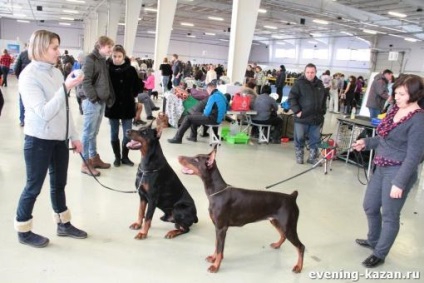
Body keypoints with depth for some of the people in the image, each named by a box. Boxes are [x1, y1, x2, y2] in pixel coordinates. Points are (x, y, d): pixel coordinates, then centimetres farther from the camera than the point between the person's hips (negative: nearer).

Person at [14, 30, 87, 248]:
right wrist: (65, 88, -28)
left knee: (59, 184, 17)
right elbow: (45, 113, -23)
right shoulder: (29, 76, -15)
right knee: (34, 187, 7)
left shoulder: (56, 72, 5)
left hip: (60, 139, 7)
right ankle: (24, 231, 25)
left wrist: (74, 136, 12)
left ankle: (63, 224, 32)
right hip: (39, 141, -6)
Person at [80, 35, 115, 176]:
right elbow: (85, 81, -17)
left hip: (102, 102, 8)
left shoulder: (103, 60, 16)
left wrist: (109, 97, 10)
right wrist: (93, 98, -16)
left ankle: (94, 158, 25)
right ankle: (86, 163, 5)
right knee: (88, 133, -2)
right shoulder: (90, 59, -11)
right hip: (92, 102, -8)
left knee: (94, 132, 16)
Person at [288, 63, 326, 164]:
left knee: (315, 139, 9)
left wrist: (322, 112, 13)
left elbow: (324, 100, 22)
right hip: (302, 117, -4)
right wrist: (297, 111, -16)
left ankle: (312, 158, 21)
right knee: (299, 138, 5)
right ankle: (299, 156, 22)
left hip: (316, 118, 5)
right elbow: (291, 98, -10)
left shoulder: (320, 84, 12)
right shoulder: (299, 83, -5)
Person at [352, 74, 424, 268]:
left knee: (389, 215, 7)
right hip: (381, 168, 9)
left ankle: (379, 254, 25)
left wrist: (399, 183, -20)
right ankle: (373, 240, 44)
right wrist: (366, 143, 6)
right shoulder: (395, 109, 6)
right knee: (370, 206, 20)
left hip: (398, 172, -9)